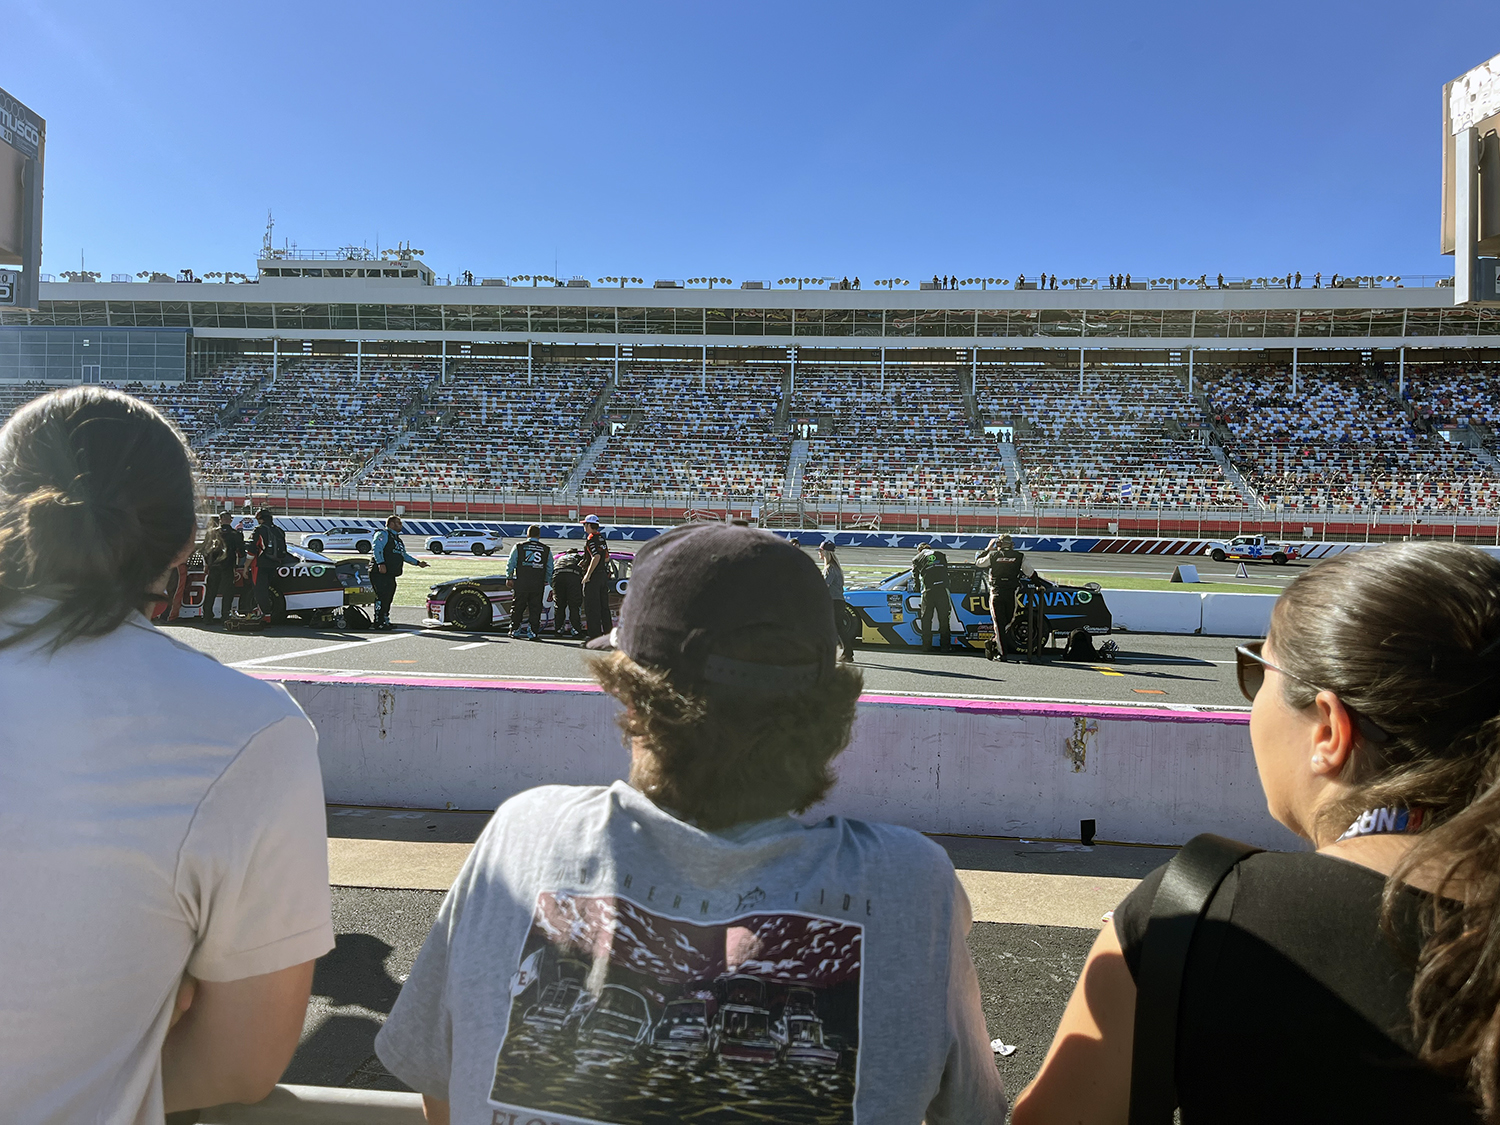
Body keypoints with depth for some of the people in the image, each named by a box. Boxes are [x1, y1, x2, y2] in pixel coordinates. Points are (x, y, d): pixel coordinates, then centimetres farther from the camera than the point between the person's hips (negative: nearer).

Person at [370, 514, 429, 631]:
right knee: (382, 598, -12)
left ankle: (385, 620, 16)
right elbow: (376, 548, -18)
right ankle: (379, 622, -10)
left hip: (391, 575, 9)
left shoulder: (397, 538, 27)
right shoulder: (383, 534, -3)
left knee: (388, 599, 10)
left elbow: (404, 555, 33)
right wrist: (381, 563, -30)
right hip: (381, 573, -9)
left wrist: (418, 563, 28)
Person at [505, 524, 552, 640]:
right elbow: (550, 569, 12)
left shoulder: (518, 547, 3)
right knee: (535, 608, 6)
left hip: (521, 583, 0)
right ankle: (533, 632, 5)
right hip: (538, 585, 1)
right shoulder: (546, 550, 7)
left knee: (517, 607, 11)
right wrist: (546, 581, 21)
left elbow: (510, 564, 5)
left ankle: (515, 630, 16)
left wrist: (509, 578, 16)